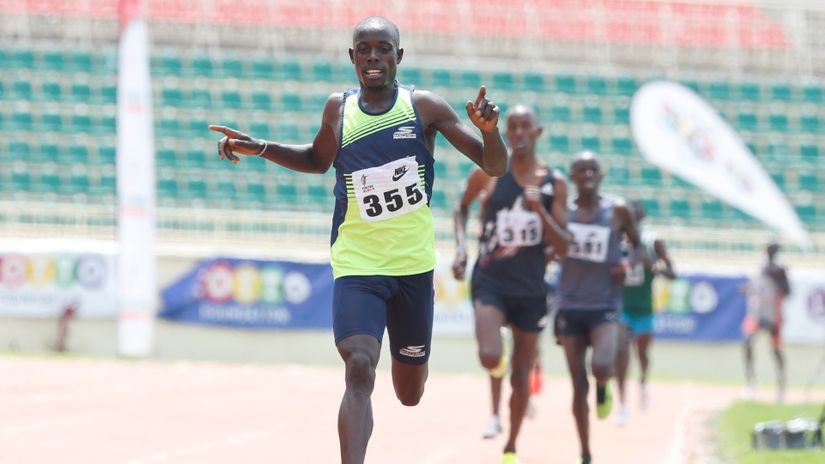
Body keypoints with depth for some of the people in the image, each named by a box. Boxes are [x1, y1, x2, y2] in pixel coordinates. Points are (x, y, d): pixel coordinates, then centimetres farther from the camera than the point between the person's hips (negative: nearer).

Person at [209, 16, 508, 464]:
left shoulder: (424, 106, -6)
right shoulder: (339, 108, 0)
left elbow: (495, 167, -6)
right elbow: (319, 160, 22)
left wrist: (490, 128, -27)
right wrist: (259, 149, 7)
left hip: (413, 263, 0)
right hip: (356, 264, 0)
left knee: (410, 393, 15)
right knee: (358, 369, -24)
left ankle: (405, 358, 52)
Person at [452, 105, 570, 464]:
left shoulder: (554, 183, -2)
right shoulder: (488, 174, -4)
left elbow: (563, 246, -4)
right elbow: (462, 207, 16)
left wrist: (539, 210, -20)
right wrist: (460, 246, -1)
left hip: (530, 290, 2)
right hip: (490, 282, -2)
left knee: (521, 377, 8)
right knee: (490, 358, -25)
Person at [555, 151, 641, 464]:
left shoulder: (618, 211, -2)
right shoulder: (561, 211, 1)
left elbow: (638, 247, 10)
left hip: (605, 307, -2)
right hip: (570, 308, 2)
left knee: (600, 366, -26)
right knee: (578, 385, 3)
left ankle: (603, 389, 12)